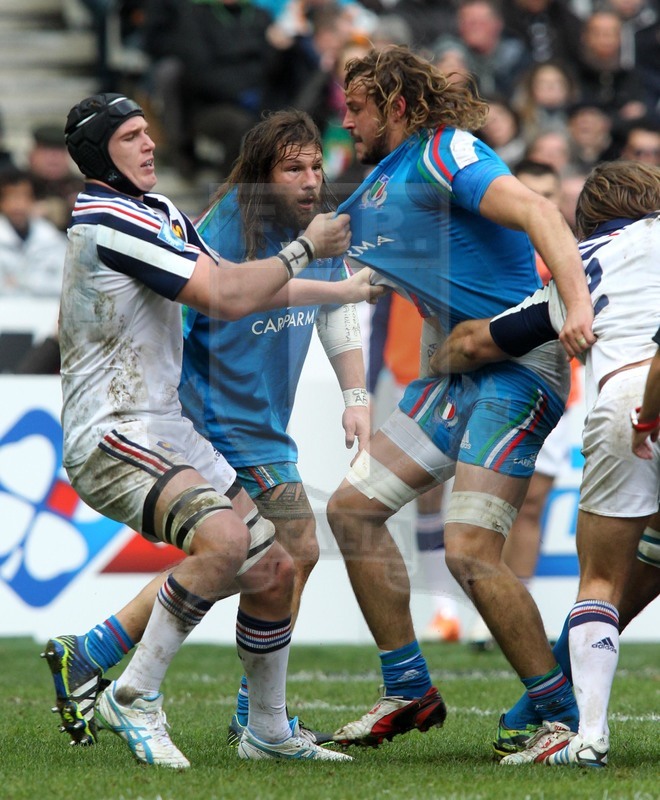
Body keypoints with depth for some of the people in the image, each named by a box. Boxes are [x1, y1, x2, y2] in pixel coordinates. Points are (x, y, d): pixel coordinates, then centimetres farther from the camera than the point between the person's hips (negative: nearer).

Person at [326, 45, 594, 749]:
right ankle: (409, 691, 16)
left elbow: (536, 212, -22)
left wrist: (577, 303, -36)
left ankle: (566, 716, -8)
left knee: (469, 550, -18)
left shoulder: (443, 151, -8)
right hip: (457, 371, 10)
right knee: (352, 507, 8)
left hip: (517, 364, -10)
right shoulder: (372, 189, 20)